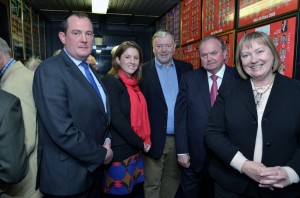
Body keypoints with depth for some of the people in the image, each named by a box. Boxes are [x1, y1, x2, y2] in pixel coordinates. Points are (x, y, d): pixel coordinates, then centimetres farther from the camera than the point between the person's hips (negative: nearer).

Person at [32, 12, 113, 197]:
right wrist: (101, 154, -15)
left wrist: (107, 140, -2)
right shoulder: (50, 70, -19)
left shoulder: (89, 70, 8)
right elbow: (62, 131, -26)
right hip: (68, 175, -7)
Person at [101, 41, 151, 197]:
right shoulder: (110, 81, -13)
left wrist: (144, 142, 0)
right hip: (119, 151, -7)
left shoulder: (134, 84, 11)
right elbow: (116, 119, -20)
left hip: (136, 150, 7)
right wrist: (140, 143, -13)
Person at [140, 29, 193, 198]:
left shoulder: (186, 68, 5)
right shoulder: (143, 71, -5)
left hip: (180, 137, 4)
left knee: (173, 178, 22)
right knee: (152, 184, 11)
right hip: (154, 138, -3)